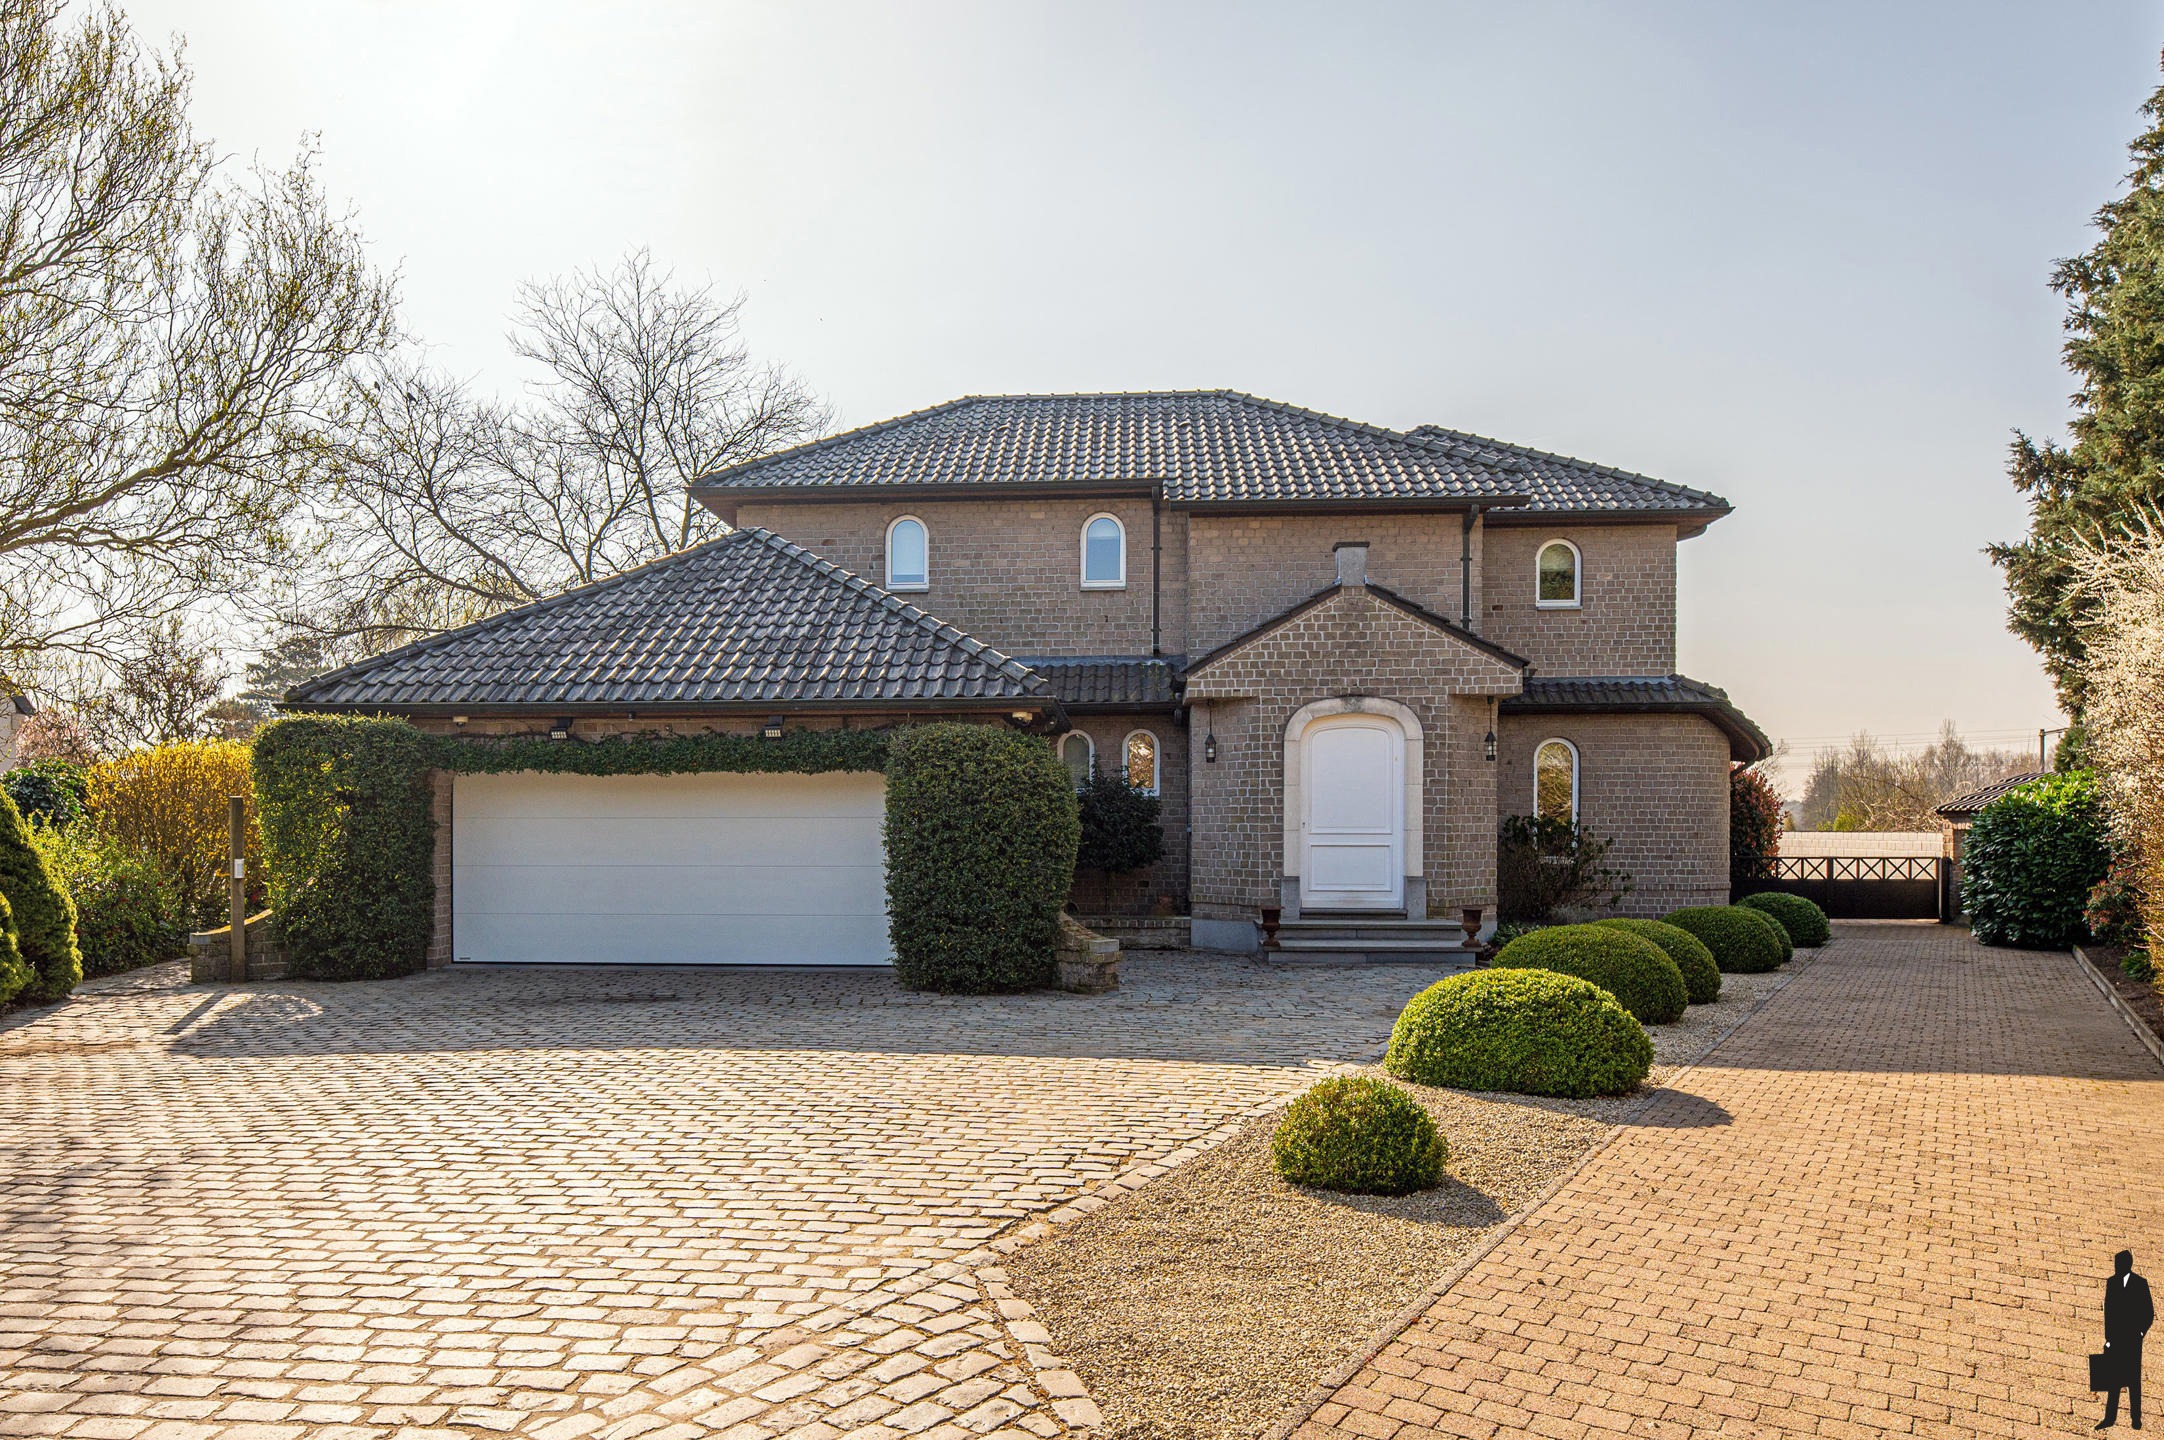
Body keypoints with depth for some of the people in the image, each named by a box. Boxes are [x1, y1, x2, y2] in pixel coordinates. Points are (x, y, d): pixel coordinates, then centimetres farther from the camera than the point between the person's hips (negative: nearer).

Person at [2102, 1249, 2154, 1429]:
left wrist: (2140, 1332, -8)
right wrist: (2108, 1338, 3)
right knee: (2113, 1379, 4)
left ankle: (2136, 1418, 14)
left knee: (2134, 1379, 4)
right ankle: (2110, 1417, 6)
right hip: (2114, 1339, 3)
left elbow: (2149, 1313, 1)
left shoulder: (2140, 1283, -2)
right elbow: (2107, 1311, 7)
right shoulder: (2111, 1282, 7)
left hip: (2132, 1339, -3)